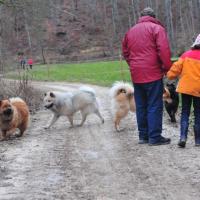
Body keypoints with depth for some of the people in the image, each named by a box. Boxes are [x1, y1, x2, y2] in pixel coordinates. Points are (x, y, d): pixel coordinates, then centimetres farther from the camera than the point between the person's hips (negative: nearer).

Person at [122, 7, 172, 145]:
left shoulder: (131, 31, 15)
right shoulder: (157, 28, -3)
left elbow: (125, 51, 18)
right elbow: (164, 50, -14)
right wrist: (167, 67, -5)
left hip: (136, 75, 6)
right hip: (153, 74, -6)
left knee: (141, 106, 12)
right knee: (155, 106, -3)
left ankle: (143, 135, 15)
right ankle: (155, 137, -4)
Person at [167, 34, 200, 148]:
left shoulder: (186, 55, 1)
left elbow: (176, 68, 2)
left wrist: (170, 75, 20)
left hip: (185, 87, 2)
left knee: (185, 112, 8)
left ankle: (183, 137, -10)